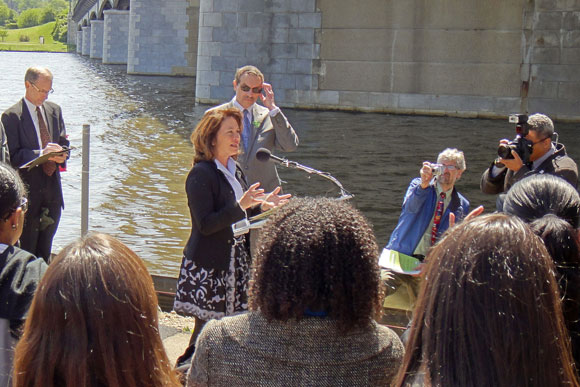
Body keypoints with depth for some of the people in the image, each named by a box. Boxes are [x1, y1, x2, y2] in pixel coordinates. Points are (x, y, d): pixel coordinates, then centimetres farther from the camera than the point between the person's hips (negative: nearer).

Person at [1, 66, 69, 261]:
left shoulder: (54, 110, 10)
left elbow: (63, 143, 15)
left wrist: (60, 155, -8)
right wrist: (41, 154, -27)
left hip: (52, 192, 6)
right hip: (28, 192, -6)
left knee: (45, 251, 15)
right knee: (27, 250, 2)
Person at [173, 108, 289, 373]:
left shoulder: (234, 170, 14)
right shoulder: (201, 174, -14)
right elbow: (205, 224, -20)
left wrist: (262, 205, 5)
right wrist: (241, 206, -26)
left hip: (235, 261, 8)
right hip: (208, 266, -8)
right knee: (207, 326, -5)